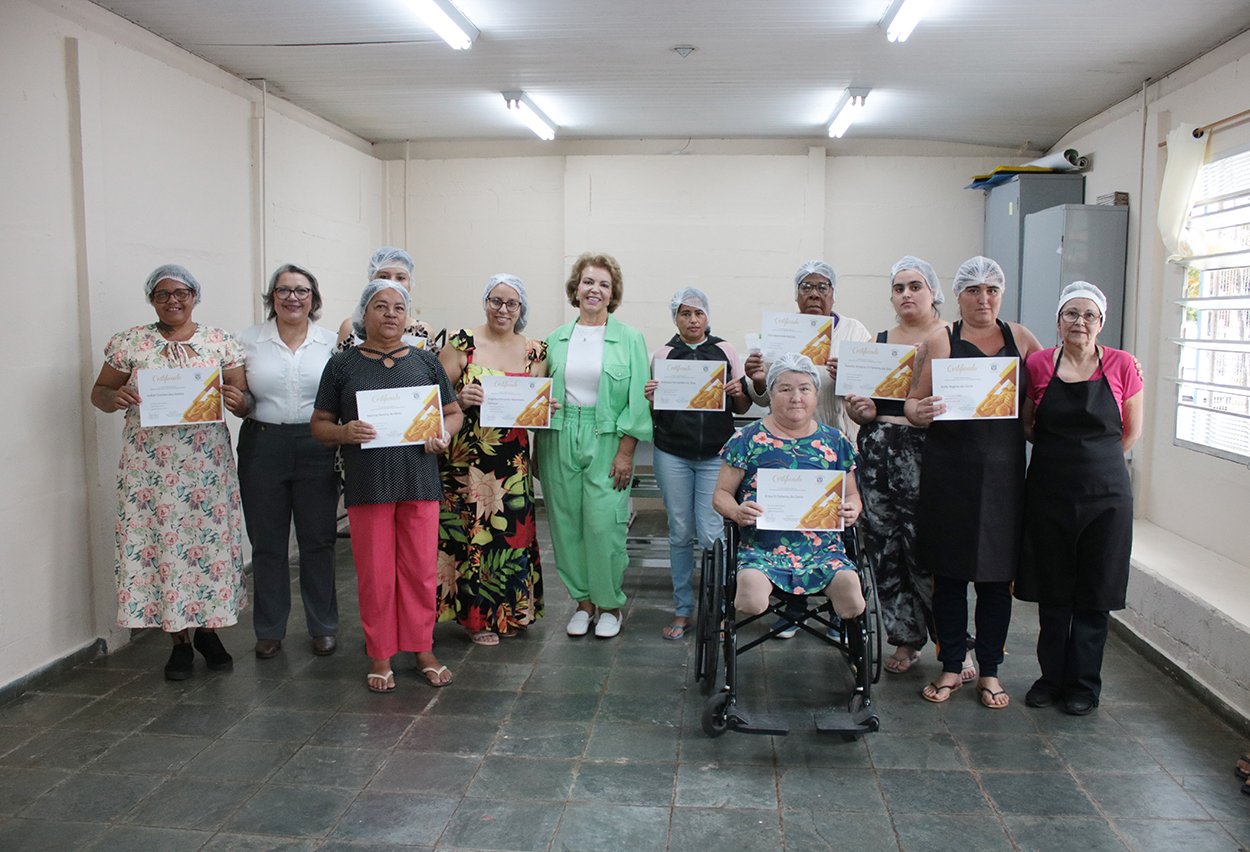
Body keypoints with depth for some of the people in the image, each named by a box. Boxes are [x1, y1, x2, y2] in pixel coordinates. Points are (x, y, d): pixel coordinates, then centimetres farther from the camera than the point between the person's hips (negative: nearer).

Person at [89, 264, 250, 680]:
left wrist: (237, 400, -17)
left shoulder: (219, 341, 6)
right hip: (150, 465, 0)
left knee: (211, 541, 2)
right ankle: (180, 640, 15)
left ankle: (208, 630, 21)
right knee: (159, 544, 1)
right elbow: (99, 391, 10)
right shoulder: (130, 342, 5)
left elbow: (246, 400, 6)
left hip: (207, 462, 0)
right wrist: (114, 399, -12)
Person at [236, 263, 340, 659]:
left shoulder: (331, 342, 6)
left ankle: (323, 627, 20)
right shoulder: (248, 340, 6)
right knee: (267, 542, 7)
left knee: (318, 540, 6)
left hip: (316, 449, 0)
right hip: (262, 446, 1)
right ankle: (269, 630, 22)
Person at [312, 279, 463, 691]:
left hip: (419, 480, 1)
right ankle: (380, 656, 19)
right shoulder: (342, 365, 6)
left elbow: (454, 412, 16)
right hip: (367, 483, -1)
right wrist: (344, 432, -14)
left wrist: (444, 434, -5)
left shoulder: (425, 361, 11)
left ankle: (423, 649, 21)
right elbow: (319, 424, 7)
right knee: (374, 572, 4)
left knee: (421, 568, 5)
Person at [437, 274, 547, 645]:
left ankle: (508, 611, 26)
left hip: (513, 461, 3)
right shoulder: (461, 343, -1)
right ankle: (477, 616, 18)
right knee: (470, 529, 1)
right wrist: (460, 400, -20)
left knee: (512, 529, 7)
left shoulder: (535, 352, 8)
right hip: (467, 457, -3)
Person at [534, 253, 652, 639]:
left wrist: (626, 452, -9)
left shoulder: (630, 339, 1)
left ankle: (610, 604, 13)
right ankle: (583, 601, 20)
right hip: (559, 440, 3)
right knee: (567, 523, 5)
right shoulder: (556, 339, 10)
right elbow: (542, 393, 14)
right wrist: (538, 450, 8)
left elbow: (637, 400, -2)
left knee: (603, 523, -6)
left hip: (606, 441, -3)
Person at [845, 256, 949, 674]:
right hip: (879, 455, 4)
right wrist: (861, 410, -4)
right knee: (886, 547, 5)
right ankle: (906, 639, 21)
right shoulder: (878, 342, 16)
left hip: (930, 453, -4)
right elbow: (857, 400, 19)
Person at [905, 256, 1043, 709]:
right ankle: (951, 667, 19)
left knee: (997, 574, 6)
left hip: (1003, 468, 2)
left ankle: (990, 671, 20)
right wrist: (920, 412, -23)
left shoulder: (1019, 337, 10)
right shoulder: (940, 341, 3)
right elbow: (913, 402, 0)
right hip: (948, 470, -2)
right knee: (949, 573, 5)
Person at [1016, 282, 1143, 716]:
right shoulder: (1038, 364, -1)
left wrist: (1093, 458, 7)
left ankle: (1084, 684, 20)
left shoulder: (1121, 366, -2)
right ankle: (1051, 676, 24)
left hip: (1105, 493, -1)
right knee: (1051, 590, 9)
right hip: (1048, 491, 1)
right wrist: (1063, 454, 1)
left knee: (1095, 593, 6)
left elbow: (1131, 433, 7)